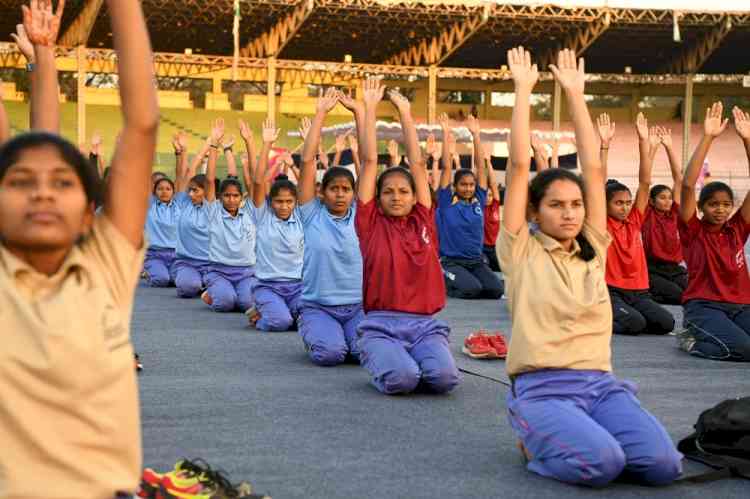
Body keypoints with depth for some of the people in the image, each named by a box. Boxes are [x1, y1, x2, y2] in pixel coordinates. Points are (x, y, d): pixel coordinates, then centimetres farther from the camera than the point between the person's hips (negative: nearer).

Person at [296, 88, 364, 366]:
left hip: (358, 306, 2)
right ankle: (315, 334, 9)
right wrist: (320, 113, -9)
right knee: (329, 353, -28)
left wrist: (359, 111, -4)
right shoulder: (312, 215, 0)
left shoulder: (360, 214, 4)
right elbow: (307, 160, -7)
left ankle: (340, 336, 10)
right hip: (317, 306, -1)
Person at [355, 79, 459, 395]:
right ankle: (378, 358, 7)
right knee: (400, 379, -29)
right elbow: (370, 161, 5)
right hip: (382, 324, -2)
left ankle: (412, 359, 9)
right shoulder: (371, 223, 6)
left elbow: (418, 163, 12)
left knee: (444, 377, -26)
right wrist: (369, 108, 5)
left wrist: (405, 113, 14)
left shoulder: (423, 221, 12)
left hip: (425, 325, 2)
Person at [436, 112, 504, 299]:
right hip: (451, 261, -4)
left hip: (476, 261, 5)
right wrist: (446, 134, -8)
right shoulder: (447, 202, -3)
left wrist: (476, 135, -1)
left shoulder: (478, 200, 6)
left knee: (496, 289, -19)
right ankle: (445, 283, 3)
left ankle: (466, 281, 12)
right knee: (472, 289, -29)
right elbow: (447, 167, -8)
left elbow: (480, 166, 4)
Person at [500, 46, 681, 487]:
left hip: (601, 384, 5)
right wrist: (523, 89, 0)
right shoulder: (520, 251, 2)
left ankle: (583, 437, 9)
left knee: (663, 464, -20)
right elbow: (520, 166, -4)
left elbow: (595, 169, 10)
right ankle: (540, 442, 2)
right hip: (542, 388, -4)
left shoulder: (593, 250, 14)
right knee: (600, 464, -30)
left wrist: (576, 94, 11)